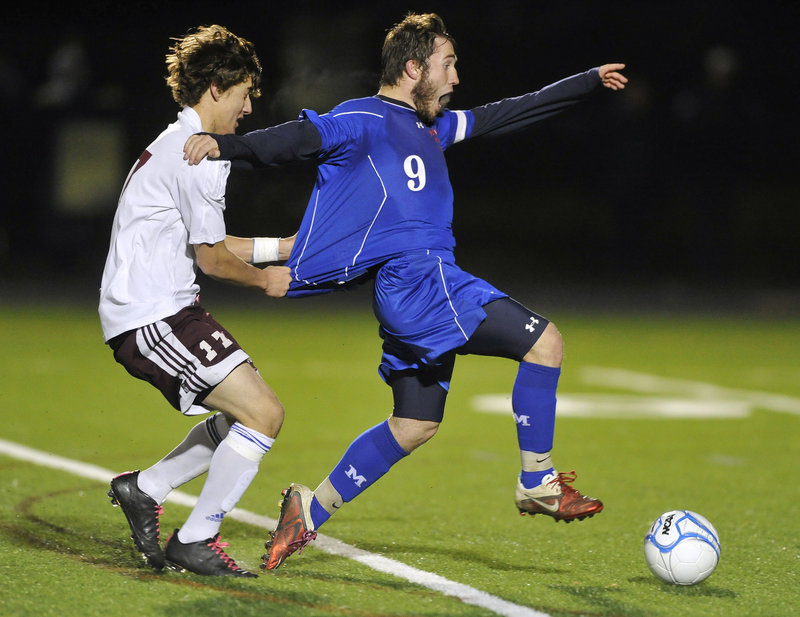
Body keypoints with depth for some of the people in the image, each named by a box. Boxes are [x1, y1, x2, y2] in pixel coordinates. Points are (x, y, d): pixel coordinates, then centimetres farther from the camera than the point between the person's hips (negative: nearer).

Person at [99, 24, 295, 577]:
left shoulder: (175, 146, 21)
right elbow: (211, 258, -13)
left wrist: (282, 248, 27)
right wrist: (265, 280, 5)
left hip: (155, 314, 11)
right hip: (153, 318, -11)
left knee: (252, 411, 16)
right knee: (264, 413, -15)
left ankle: (144, 489, 19)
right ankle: (195, 542, -7)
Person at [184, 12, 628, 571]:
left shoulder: (432, 126, 22)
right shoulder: (365, 121, -5)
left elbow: (504, 115, 31)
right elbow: (291, 141, -15)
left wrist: (590, 81, 36)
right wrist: (224, 144, -32)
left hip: (427, 290, 10)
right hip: (416, 279, -10)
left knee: (415, 425, 12)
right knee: (544, 342, -10)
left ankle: (311, 510, 15)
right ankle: (538, 484, -1)